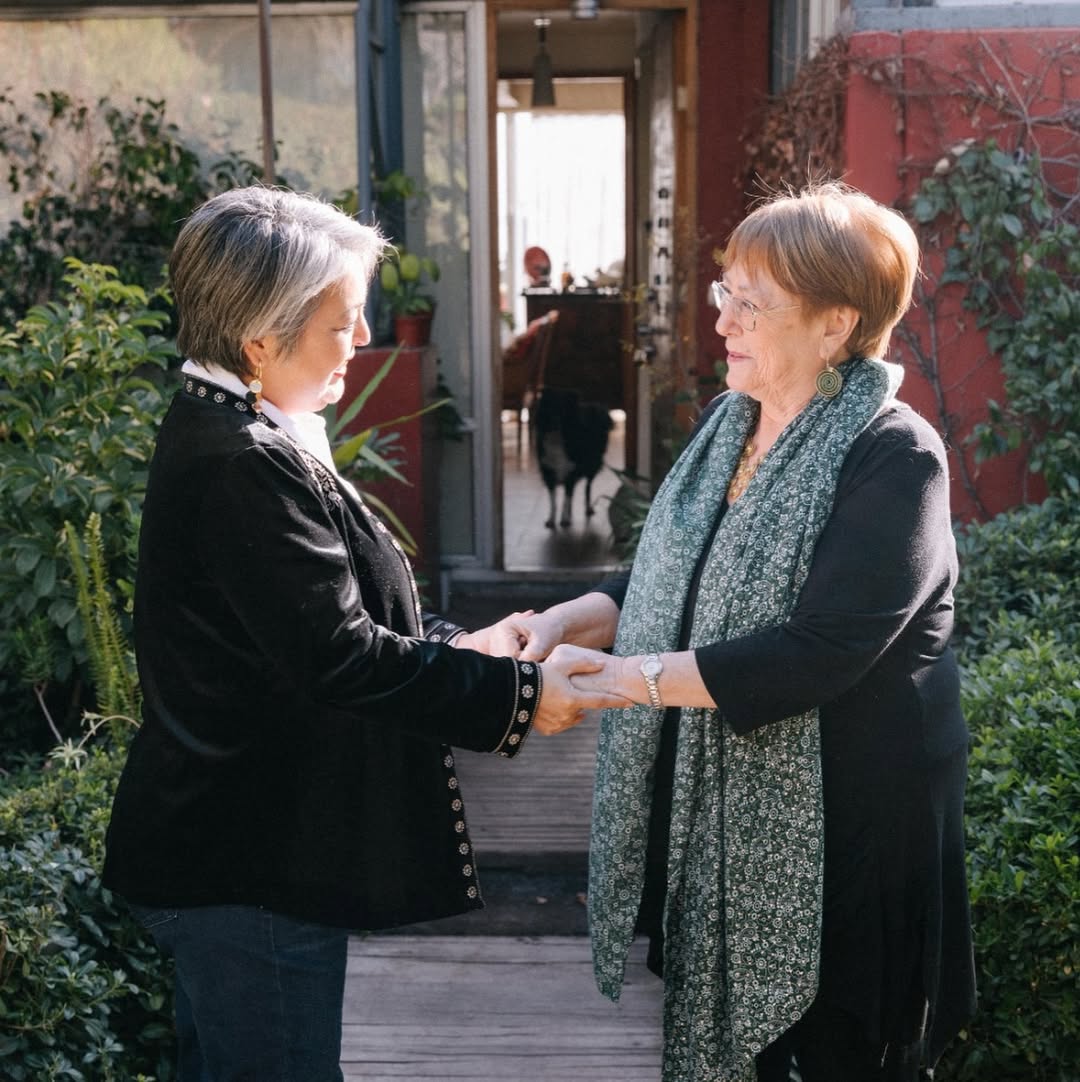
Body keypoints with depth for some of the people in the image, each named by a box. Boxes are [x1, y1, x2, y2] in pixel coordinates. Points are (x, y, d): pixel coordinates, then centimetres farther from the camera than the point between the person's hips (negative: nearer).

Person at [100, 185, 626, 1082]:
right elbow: (337, 657, -26)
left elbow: (318, 610, 15)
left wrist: (453, 645, 7)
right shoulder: (249, 466, -26)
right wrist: (516, 694, -18)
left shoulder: (218, 432, 7)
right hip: (250, 872, -10)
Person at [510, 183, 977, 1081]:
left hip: (839, 820, -7)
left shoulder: (894, 458, -18)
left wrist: (634, 678, -23)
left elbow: (818, 651, -26)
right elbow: (667, 581, 12)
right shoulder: (730, 425, 7)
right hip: (714, 805, 7)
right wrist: (564, 623, -6)